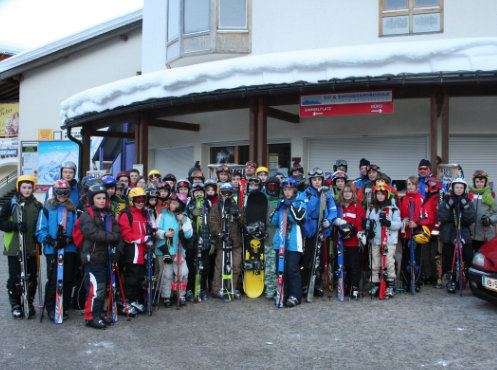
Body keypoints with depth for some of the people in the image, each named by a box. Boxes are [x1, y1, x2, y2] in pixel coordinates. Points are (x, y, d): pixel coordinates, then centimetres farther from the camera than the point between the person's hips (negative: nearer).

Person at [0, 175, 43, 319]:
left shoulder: (38, 206, 9)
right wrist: (16, 226, -19)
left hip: (32, 248, 2)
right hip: (14, 248, -2)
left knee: (31, 278, 5)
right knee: (15, 277, 2)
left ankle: (29, 303, 21)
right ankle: (15, 305, 17)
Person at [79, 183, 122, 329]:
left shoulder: (109, 215, 15)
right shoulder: (87, 215, -4)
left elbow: (117, 233, 7)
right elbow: (93, 233, -18)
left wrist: (117, 249, -9)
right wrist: (112, 237, -16)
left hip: (105, 256, 7)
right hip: (92, 256, -6)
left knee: (103, 287, 12)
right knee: (96, 288, -8)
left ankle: (99, 313, 25)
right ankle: (91, 317, 3)